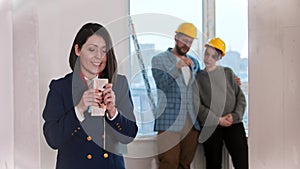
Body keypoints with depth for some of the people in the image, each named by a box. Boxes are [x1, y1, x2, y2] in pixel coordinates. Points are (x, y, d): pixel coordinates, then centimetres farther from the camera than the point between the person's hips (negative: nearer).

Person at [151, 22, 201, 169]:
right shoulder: (159, 60, 4)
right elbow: (160, 84, -11)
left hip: (192, 122, 5)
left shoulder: (194, 62, 20)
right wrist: (176, 68, -23)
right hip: (169, 122, -5)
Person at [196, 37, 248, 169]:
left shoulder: (228, 73, 12)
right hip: (210, 127, -1)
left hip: (234, 124, 1)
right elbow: (197, 105, -1)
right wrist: (218, 120, -10)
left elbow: (240, 96, 10)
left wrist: (235, 115, -7)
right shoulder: (198, 77, 7)